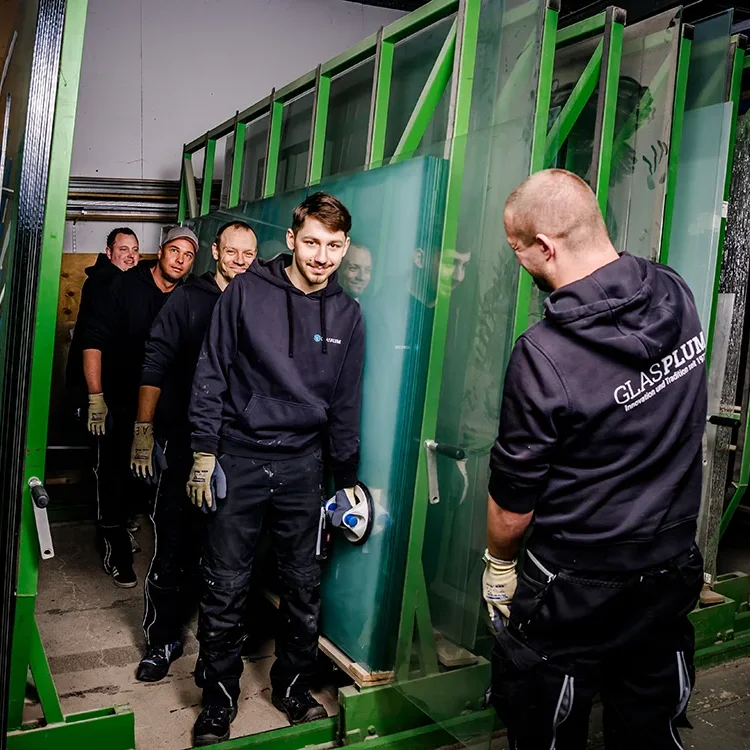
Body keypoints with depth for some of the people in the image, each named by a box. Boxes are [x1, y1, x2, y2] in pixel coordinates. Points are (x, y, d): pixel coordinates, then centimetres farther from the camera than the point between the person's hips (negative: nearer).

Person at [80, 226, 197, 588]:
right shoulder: (125, 287, -10)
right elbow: (93, 341, -11)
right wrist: (96, 396, -16)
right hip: (118, 403, -4)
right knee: (114, 473, 3)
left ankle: (117, 529, 37)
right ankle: (114, 549, 21)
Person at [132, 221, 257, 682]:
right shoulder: (188, 299, 3)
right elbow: (155, 366, 0)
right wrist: (144, 430, -6)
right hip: (187, 440, -1)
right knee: (174, 540, 1)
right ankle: (164, 639, 16)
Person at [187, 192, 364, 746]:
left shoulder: (347, 314, 4)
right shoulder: (248, 291, -4)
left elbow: (345, 404, 9)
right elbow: (212, 375, -1)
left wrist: (348, 478, 10)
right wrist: (204, 452, -6)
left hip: (302, 464, 2)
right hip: (238, 457, -2)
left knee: (304, 584, 10)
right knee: (225, 585, 5)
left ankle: (294, 686, 32)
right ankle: (220, 697, 26)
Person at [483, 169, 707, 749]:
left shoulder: (544, 355, -27)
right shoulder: (678, 295, -8)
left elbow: (512, 501, -15)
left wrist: (498, 562, 4)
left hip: (576, 593, -6)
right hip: (673, 573, 6)